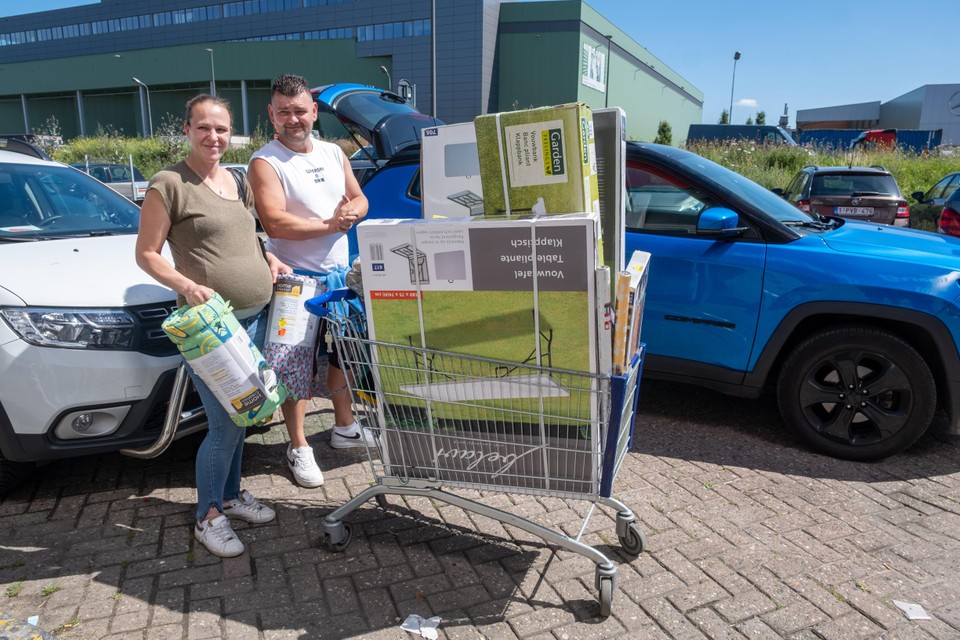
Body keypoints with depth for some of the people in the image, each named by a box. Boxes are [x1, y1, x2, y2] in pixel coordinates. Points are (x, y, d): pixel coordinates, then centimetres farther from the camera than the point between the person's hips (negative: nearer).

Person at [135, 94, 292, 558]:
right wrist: (186, 285, -23)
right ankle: (208, 517, 16)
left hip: (255, 317, 7)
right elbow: (146, 254, -7)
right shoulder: (169, 184, -7)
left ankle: (231, 494, 35)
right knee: (226, 426, -4)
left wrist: (270, 260, 8)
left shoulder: (237, 182, 14)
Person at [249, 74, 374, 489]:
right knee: (295, 366, -1)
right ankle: (298, 448, 15)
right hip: (297, 280, -7)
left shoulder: (333, 153, 9)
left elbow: (359, 198, 12)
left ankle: (344, 427, 37)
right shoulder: (265, 163, -11)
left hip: (340, 274, 7)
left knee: (342, 352, 18)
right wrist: (330, 224, -19)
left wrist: (352, 213, -12)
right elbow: (275, 223, -23)